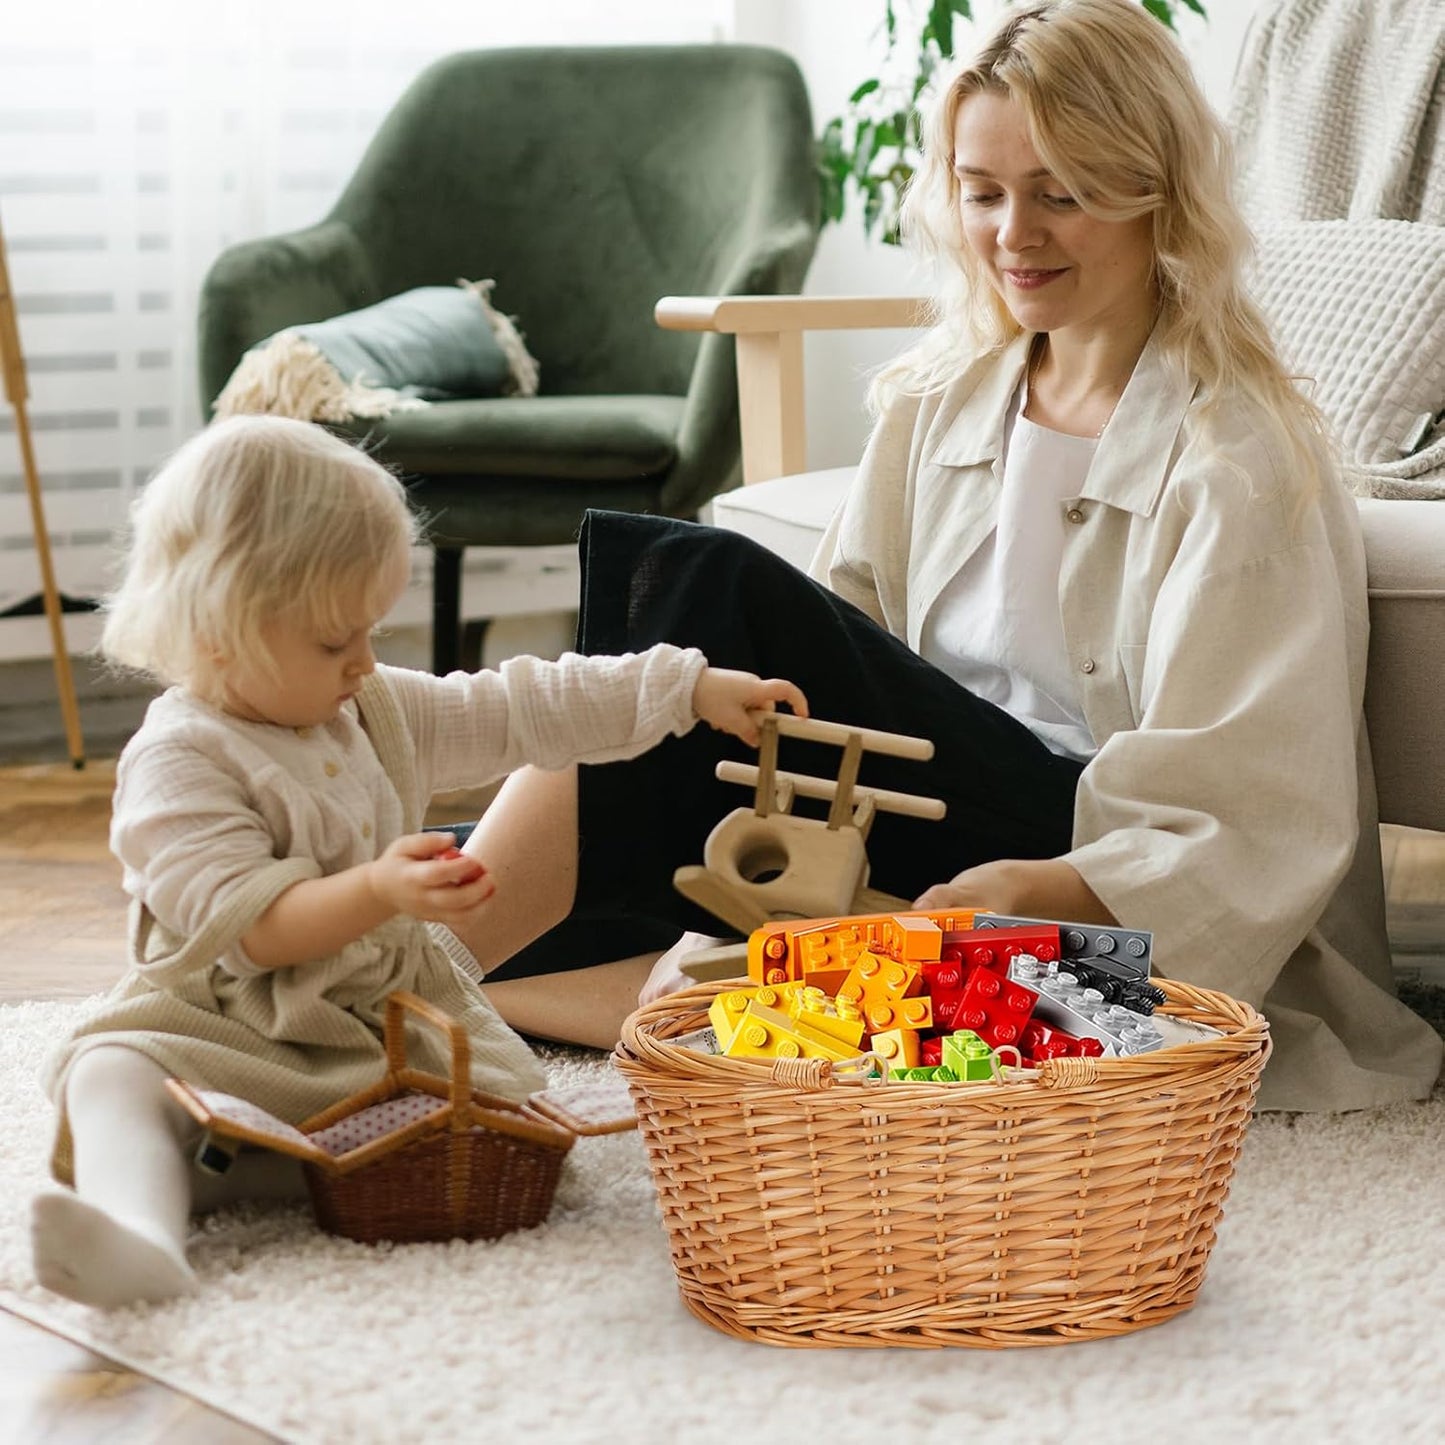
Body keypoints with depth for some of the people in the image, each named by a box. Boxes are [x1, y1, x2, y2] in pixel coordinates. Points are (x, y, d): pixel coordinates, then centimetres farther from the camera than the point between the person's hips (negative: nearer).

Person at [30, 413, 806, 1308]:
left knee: (510, 1091, -18)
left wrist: (694, 689, 13)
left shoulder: (378, 712, 11)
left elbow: (527, 712, 16)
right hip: (228, 1026, -6)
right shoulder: (179, 763, -13)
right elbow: (247, 922, -23)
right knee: (116, 1074, -33)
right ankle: (141, 1238, -61)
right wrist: (379, 892, -38)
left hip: (394, 1008, 7)